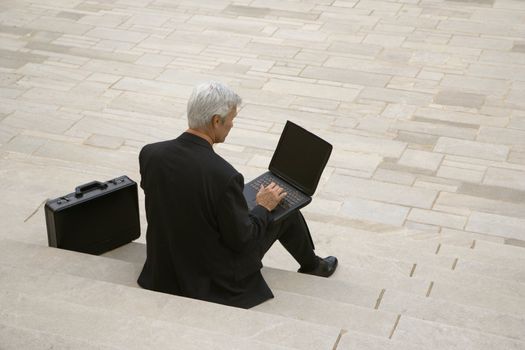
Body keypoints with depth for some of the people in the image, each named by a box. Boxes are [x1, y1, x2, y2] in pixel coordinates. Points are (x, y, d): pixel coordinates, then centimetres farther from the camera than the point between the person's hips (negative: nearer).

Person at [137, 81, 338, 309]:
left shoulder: (149, 153, -14)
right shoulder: (223, 175, -32)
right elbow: (241, 240, -20)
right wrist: (264, 207, -2)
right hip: (216, 277, -6)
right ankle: (312, 266, 46)